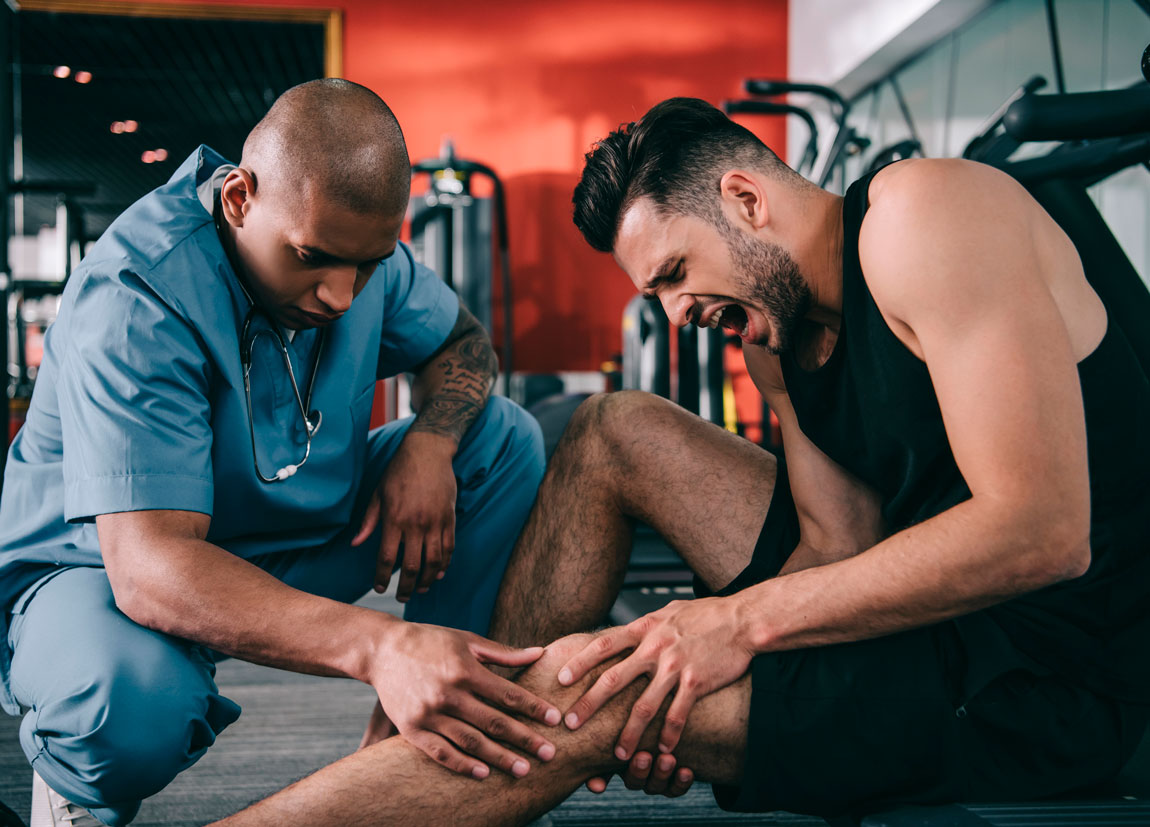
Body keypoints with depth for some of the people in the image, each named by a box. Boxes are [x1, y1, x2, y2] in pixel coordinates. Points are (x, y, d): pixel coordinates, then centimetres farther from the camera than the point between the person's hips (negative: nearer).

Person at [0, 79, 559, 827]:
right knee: (131, 702, -42)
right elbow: (149, 566, -41)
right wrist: (377, 646, -55)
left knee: (506, 439, -7)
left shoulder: (352, 235, -10)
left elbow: (462, 342, 6)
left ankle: (404, 740, -4)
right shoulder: (136, 305, -32)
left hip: (300, 544, 7)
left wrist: (431, 441, -20)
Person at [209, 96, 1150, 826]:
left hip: (1046, 675, -9)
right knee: (617, 431, 9)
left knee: (592, 695, -22)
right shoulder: (779, 330, 10)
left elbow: (1045, 532, -25)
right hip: (922, 603, 9)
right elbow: (842, 544, 3)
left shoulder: (921, 217, -17)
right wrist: (689, 648, -16)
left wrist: (743, 619, -23)